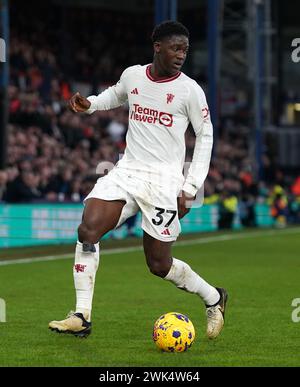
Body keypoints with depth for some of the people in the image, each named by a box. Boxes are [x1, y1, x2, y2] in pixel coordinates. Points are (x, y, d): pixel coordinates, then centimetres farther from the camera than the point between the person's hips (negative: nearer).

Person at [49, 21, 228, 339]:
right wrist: (89, 104, 6)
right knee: (87, 230, -17)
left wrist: (190, 189, -4)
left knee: (159, 264, -1)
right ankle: (82, 317, -12)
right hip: (127, 170, 4)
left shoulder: (189, 89, -6)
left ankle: (213, 298, 26)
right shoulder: (132, 75, 4)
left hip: (164, 181, -4)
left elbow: (205, 136, 2)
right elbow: (116, 95, 28)